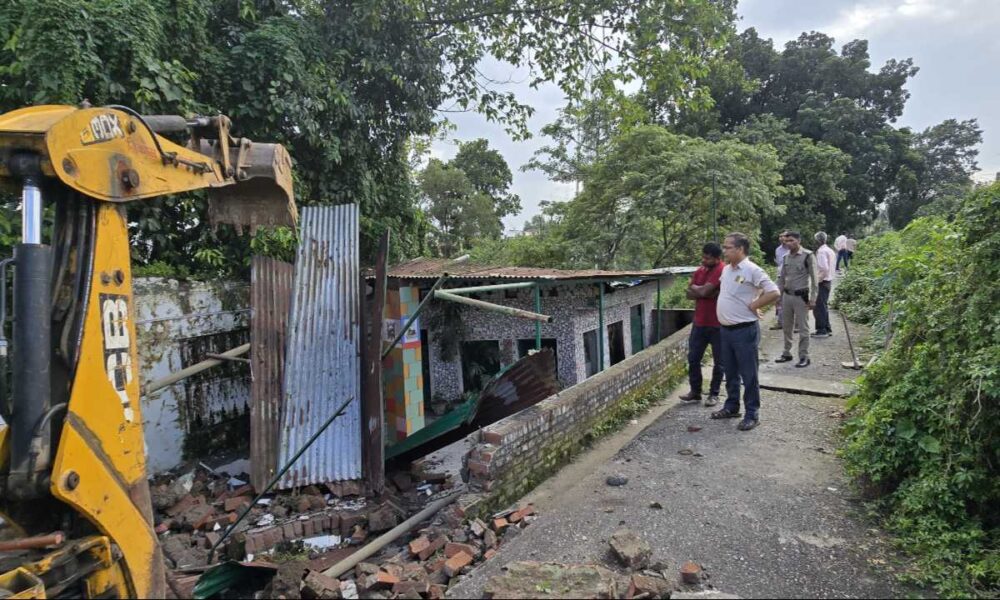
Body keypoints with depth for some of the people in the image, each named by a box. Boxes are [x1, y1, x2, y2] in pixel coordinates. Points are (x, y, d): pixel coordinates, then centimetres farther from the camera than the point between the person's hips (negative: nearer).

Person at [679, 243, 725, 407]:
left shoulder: (722, 271, -15)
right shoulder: (700, 271, 9)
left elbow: (703, 291, -24)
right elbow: (689, 294, 1)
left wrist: (694, 287, -3)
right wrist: (708, 293, -14)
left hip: (718, 324, -7)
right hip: (699, 323, 7)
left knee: (718, 362, 7)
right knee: (693, 358, 9)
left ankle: (714, 394, 19)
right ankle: (695, 391, 21)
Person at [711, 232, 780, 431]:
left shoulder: (752, 270, -16)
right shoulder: (726, 269, 9)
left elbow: (773, 293, -19)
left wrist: (753, 305, -14)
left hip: (745, 330, -8)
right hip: (726, 330, 8)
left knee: (748, 375, 1)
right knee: (730, 373, 18)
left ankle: (752, 414, 11)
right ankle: (731, 406, 31)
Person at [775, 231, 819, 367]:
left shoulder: (808, 256, -9)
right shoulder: (786, 257, 8)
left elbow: (814, 279, -9)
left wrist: (813, 299, -12)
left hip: (801, 297, -6)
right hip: (787, 296, 6)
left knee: (803, 328, 0)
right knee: (787, 327, 13)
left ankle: (804, 357, 7)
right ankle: (787, 353, 24)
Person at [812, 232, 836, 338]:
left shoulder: (821, 251, -16)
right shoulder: (830, 250, 12)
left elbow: (824, 268, -24)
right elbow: (830, 267, 15)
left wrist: (818, 280, -15)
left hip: (822, 282, -9)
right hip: (828, 281, 9)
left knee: (819, 307, -4)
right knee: (824, 307, 17)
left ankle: (822, 330, -1)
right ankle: (827, 329, 22)